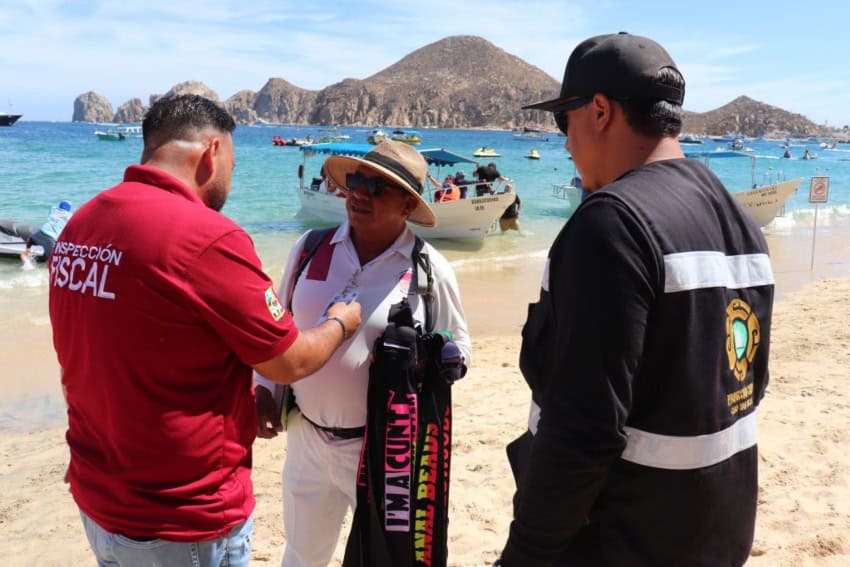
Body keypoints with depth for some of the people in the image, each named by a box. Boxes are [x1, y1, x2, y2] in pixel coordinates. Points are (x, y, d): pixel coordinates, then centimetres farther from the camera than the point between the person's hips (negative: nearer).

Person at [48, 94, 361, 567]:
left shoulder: (80, 225, 0)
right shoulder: (207, 236, -24)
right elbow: (290, 363, -13)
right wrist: (341, 322, 7)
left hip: (97, 499, 7)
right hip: (183, 523, -7)